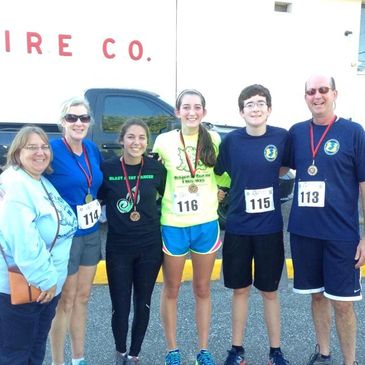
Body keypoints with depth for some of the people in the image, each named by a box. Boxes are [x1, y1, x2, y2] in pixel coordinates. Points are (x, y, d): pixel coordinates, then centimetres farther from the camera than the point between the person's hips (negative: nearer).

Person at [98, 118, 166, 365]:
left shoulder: (156, 168, -4)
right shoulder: (107, 168, -7)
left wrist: (159, 218, 2)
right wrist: (113, 217, -5)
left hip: (150, 246, 1)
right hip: (118, 247, -1)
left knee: (143, 305, 12)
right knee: (120, 307, 4)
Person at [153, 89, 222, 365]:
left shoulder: (214, 140, 0)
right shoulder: (164, 141, -5)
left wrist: (218, 194, 0)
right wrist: (162, 202, -5)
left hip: (206, 224, 1)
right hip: (172, 225, -1)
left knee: (202, 289, 13)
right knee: (171, 290, 11)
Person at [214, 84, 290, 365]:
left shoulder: (282, 137, -6)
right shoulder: (231, 140, -5)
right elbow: (219, 175, 7)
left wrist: (265, 176, -3)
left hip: (270, 228, 0)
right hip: (238, 228, 1)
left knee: (270, 291, 12)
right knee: (240, 290, 13)